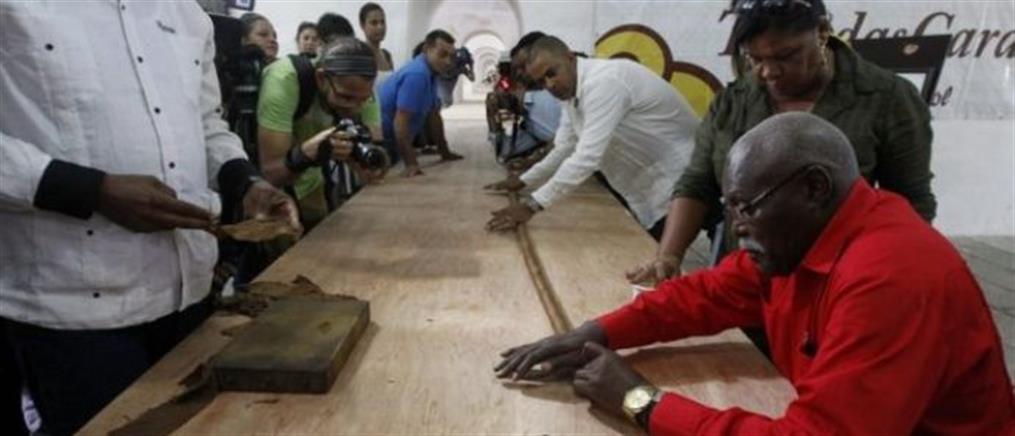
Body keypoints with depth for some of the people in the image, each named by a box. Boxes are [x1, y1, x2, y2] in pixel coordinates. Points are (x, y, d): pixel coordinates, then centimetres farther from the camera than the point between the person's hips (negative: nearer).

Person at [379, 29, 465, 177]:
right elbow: (400, 122, -29)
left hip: (391, 143, 10)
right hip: (378, 142, -10)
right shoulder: (417, 75, -25)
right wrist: (411, 164, -30)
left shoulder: (430, 72, 5)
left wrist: (445, 152, 16)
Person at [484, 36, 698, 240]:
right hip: (647, 186, 9)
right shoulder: (570, 90, 2)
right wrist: (523, 181, 5)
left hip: (678, 183, -9)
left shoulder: (603, 82, -28)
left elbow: (587, 156, -36)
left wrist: (532, 205, -38)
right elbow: (565, 149, 10)